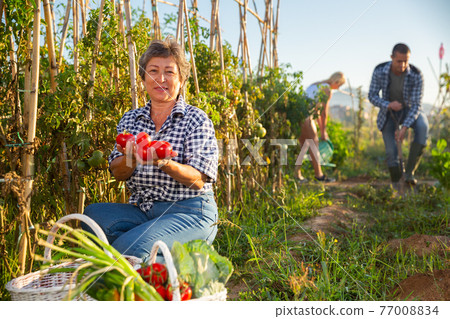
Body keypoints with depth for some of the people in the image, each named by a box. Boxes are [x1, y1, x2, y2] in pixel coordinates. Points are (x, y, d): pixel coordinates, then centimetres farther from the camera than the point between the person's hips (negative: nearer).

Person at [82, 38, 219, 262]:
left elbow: (198, 181, -10)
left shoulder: (196, 120, -1)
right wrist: (131, 157, -17)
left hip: (190, 213, -5)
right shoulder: (130, 120, 13)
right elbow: (118, 174, 6)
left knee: (131, 246, -29)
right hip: (142, 210, 6)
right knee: (93, 213, -21)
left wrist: (162, 162, -28)